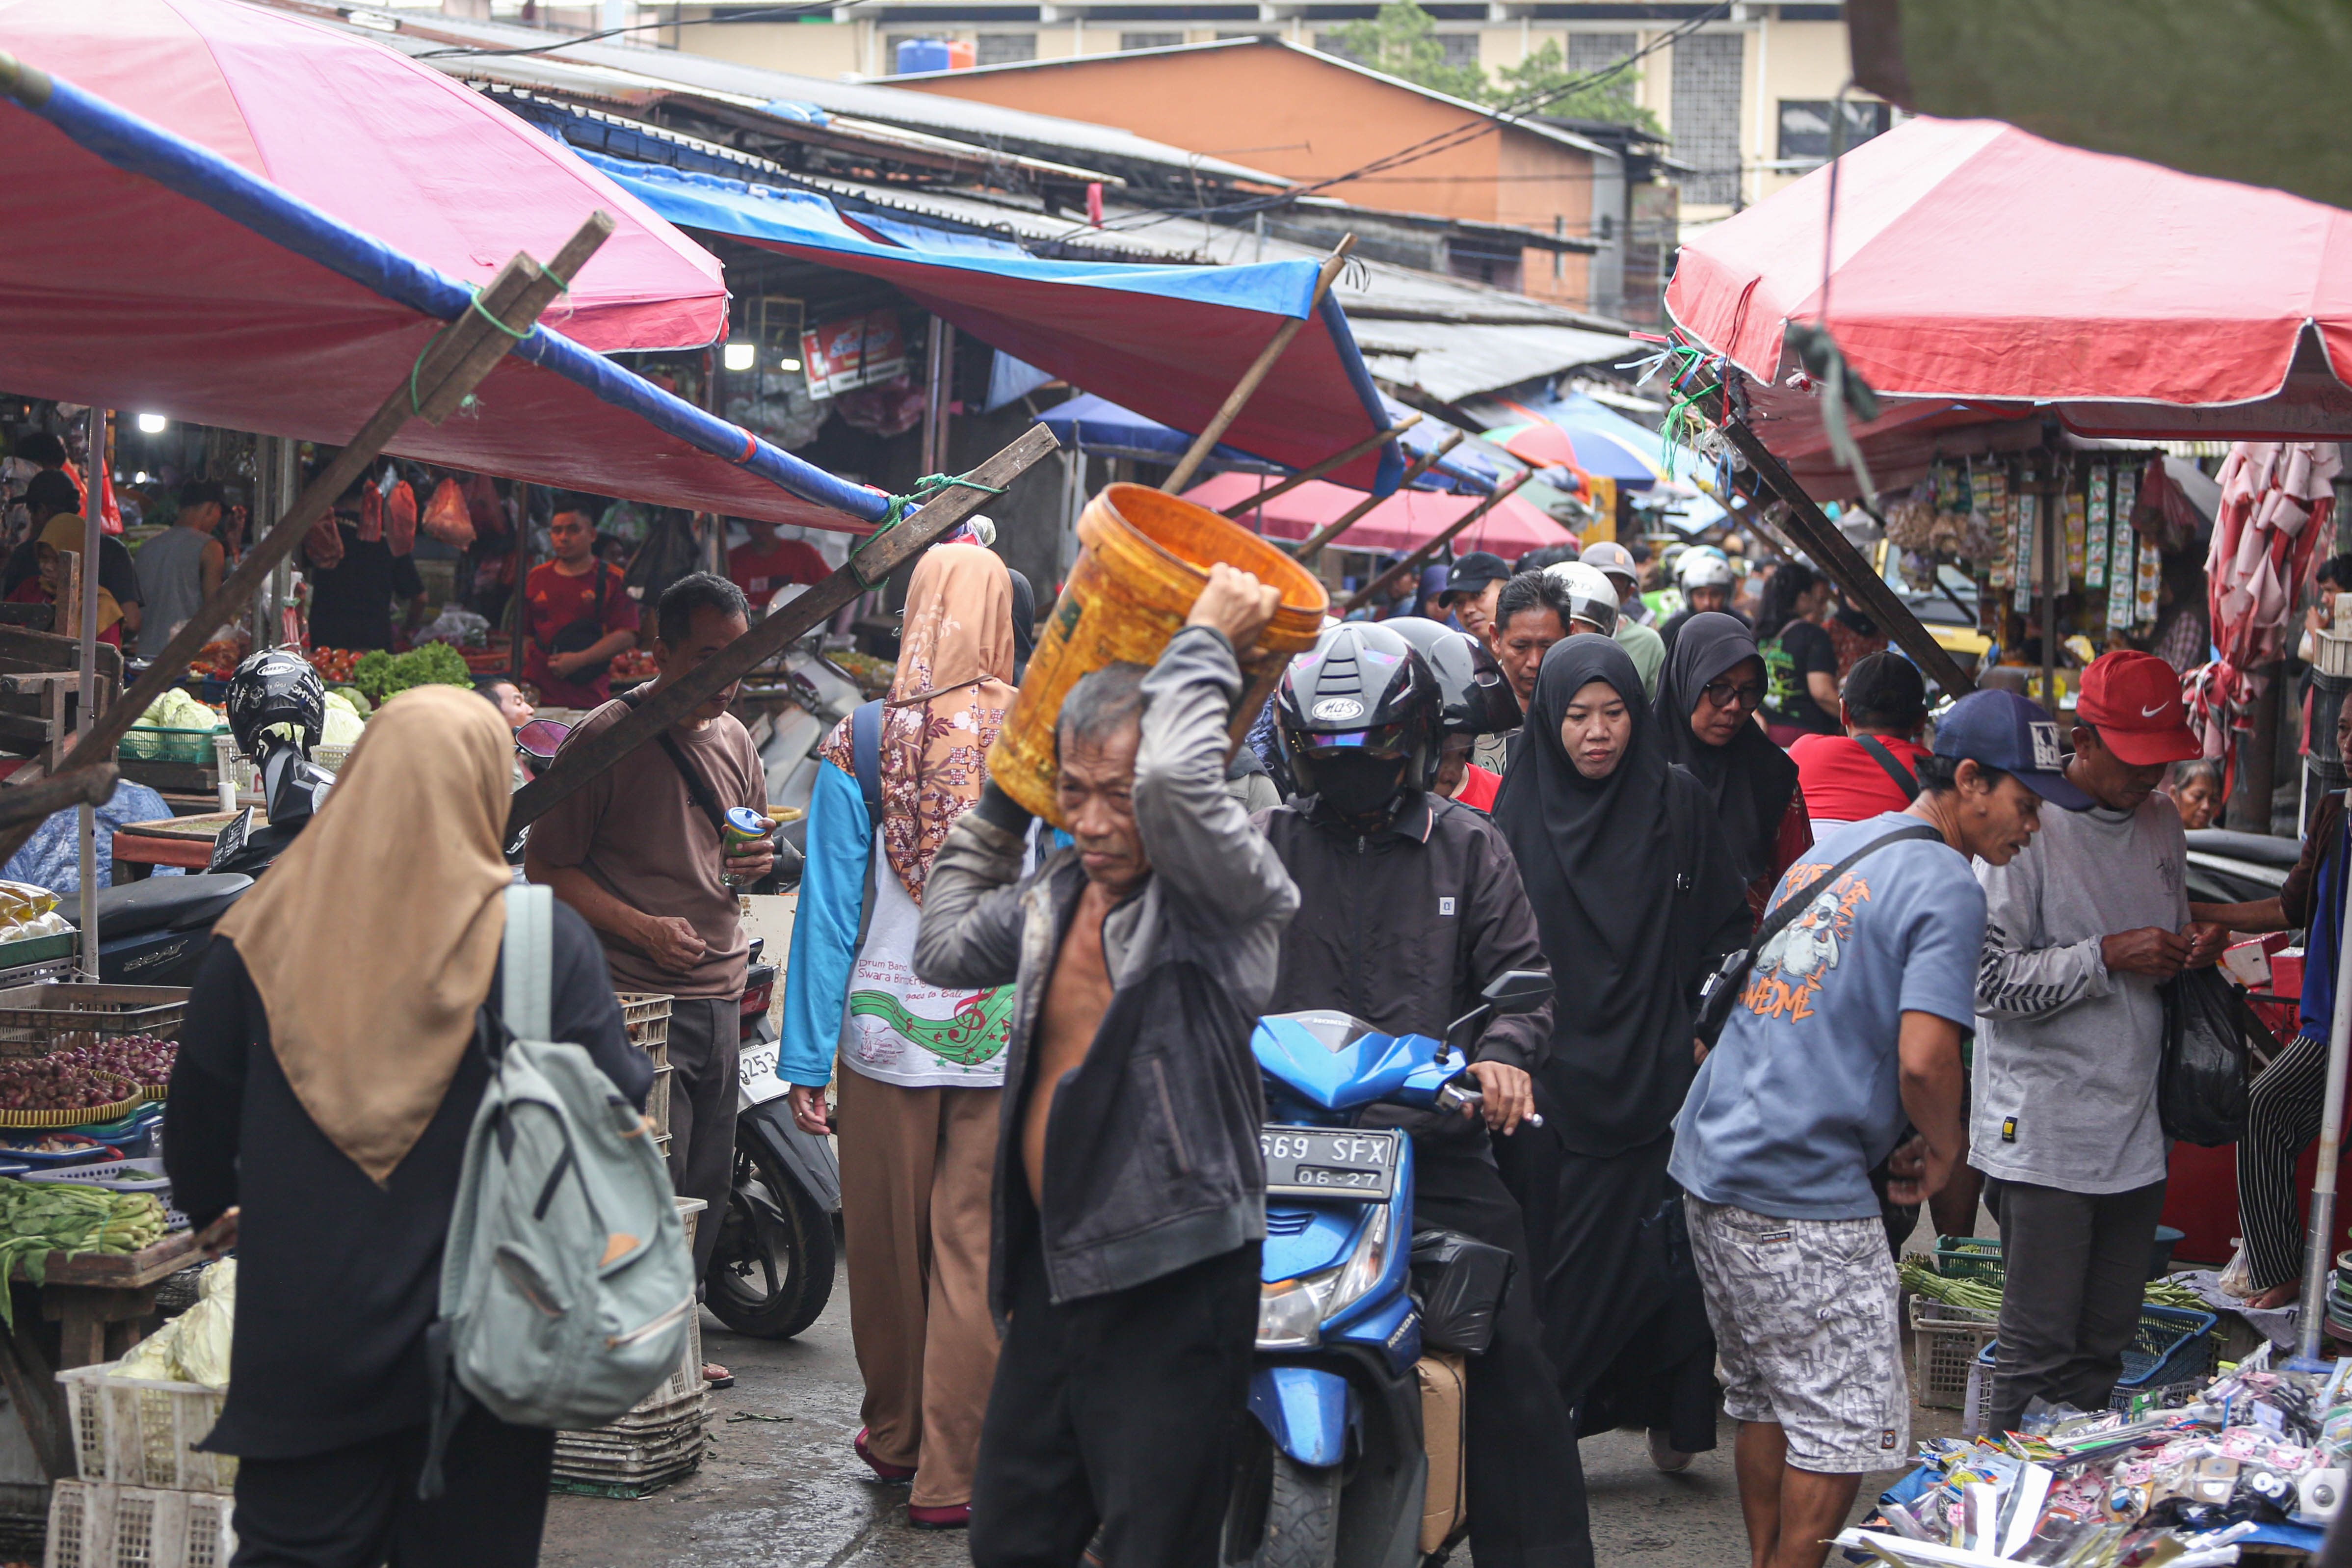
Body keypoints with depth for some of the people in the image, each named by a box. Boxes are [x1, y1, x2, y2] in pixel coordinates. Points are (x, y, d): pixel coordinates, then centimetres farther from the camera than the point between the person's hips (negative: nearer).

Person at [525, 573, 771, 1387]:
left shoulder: (735, 740, 15)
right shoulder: (606, 737, -7)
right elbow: (546, 866, -8)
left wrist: (759, 857, 5)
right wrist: (643, 928, -18)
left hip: (719, 993, 8)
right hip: (635, 996, -7)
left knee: (706, 1184, 12)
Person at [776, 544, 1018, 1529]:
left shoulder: (857, 744, -5)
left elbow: (828, 908, -3)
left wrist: (805, 1057, 1)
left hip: (886, 1031, 1)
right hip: (1006, 1037, -1)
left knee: (887, 1248, 15)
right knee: (976, 1254, 5)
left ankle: (894, 1436, 33)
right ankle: (949, 1476, 9)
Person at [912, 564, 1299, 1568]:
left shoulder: (1229, 894, -13)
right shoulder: (1055, 897, 10)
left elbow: (1177, 781, -33)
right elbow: (944, 949, 26)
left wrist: (1207, 646, -17)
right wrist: (1002, 804, 23)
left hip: (1174, 1287, -8)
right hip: (1053, 1272, 8)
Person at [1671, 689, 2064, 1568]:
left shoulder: (1830, 849, 17)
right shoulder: (1945, 887, -11)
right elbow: (1923, 1059, -23)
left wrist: (1897, 1132, 21)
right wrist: (1946, 1147, -3)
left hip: (1714, 1163, 9)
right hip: (1804, 1197, -9)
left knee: (1765, 1401, 17)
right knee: (1844, 1424, -1)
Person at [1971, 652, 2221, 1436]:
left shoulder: (2162, 822, 12)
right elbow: (1985, 981, -16)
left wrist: (2193, 953, 4)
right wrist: (2109, 956, -19)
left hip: (2138, 1130, 7)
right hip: (2045, 1134, -7)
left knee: (2106, 1343, 11)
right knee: (2040, 1347, -5)